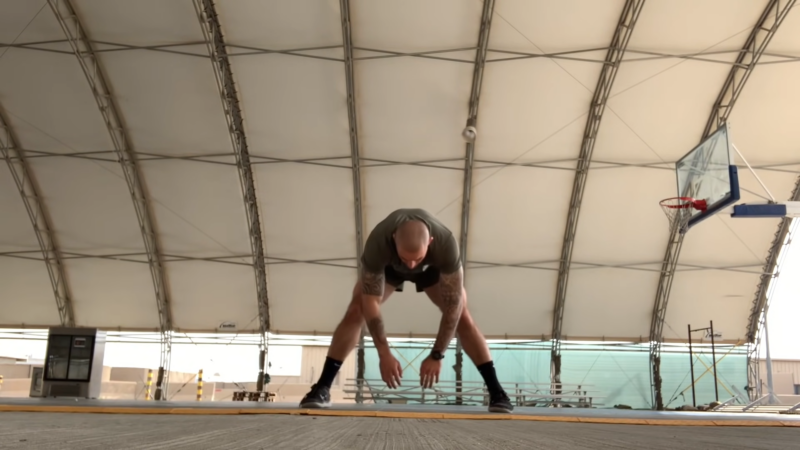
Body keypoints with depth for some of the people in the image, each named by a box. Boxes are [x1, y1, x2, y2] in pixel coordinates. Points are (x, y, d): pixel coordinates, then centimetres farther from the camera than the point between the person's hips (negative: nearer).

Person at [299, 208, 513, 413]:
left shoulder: (446, 244, -45)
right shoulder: (378, 243, -45)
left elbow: (453, 304, -38)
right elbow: (371, 302, -38)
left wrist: (436, 355, -37)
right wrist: (384, 354, -39)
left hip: (432, 267, 0)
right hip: (389, 266, 0)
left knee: (463, 316, -17)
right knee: (355, 311, -19)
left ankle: (496, 391, -11)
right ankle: (322, 388, -15)